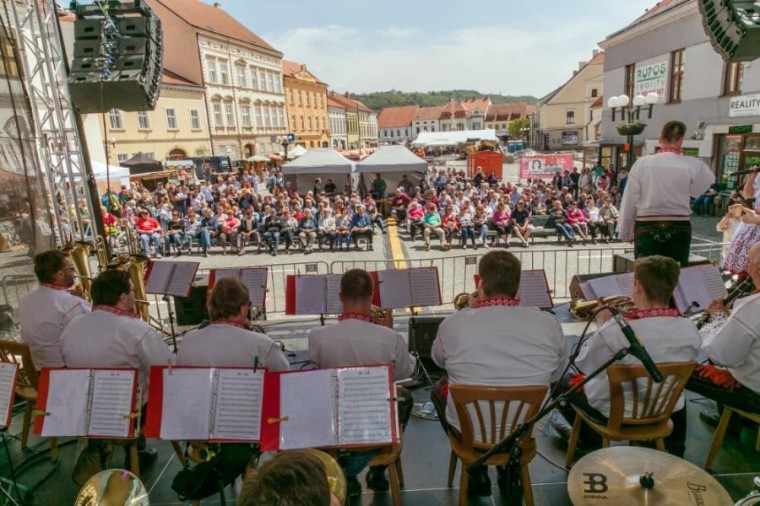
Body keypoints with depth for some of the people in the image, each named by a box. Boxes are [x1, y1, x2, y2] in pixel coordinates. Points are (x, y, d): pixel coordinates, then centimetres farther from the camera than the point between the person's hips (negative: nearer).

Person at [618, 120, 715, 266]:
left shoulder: (642, 164, -5)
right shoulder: (693, 166, -5)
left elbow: (629, 201, -2)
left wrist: (625, 232, 9)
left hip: (646, 228, -1)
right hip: (679, 229, 1)